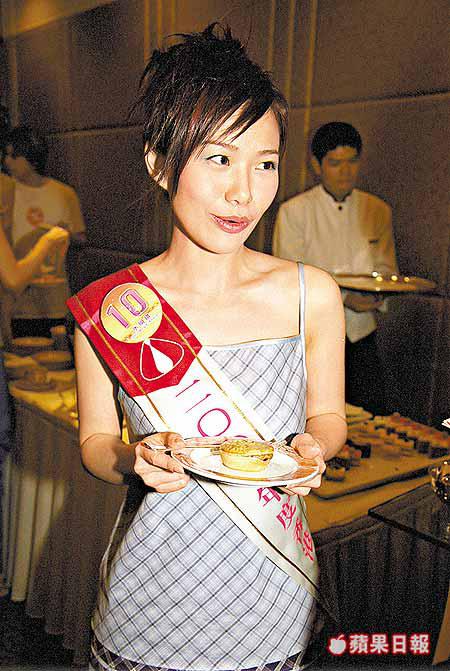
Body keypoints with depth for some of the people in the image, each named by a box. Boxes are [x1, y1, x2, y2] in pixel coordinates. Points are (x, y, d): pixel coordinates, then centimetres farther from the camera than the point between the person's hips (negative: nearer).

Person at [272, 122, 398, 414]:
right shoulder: (293, 211, -3)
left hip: (361, 333, 4)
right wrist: (342, 297, -21)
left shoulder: (378, 210, 9)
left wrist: (376, 291, -12)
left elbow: (385, 268, 13)